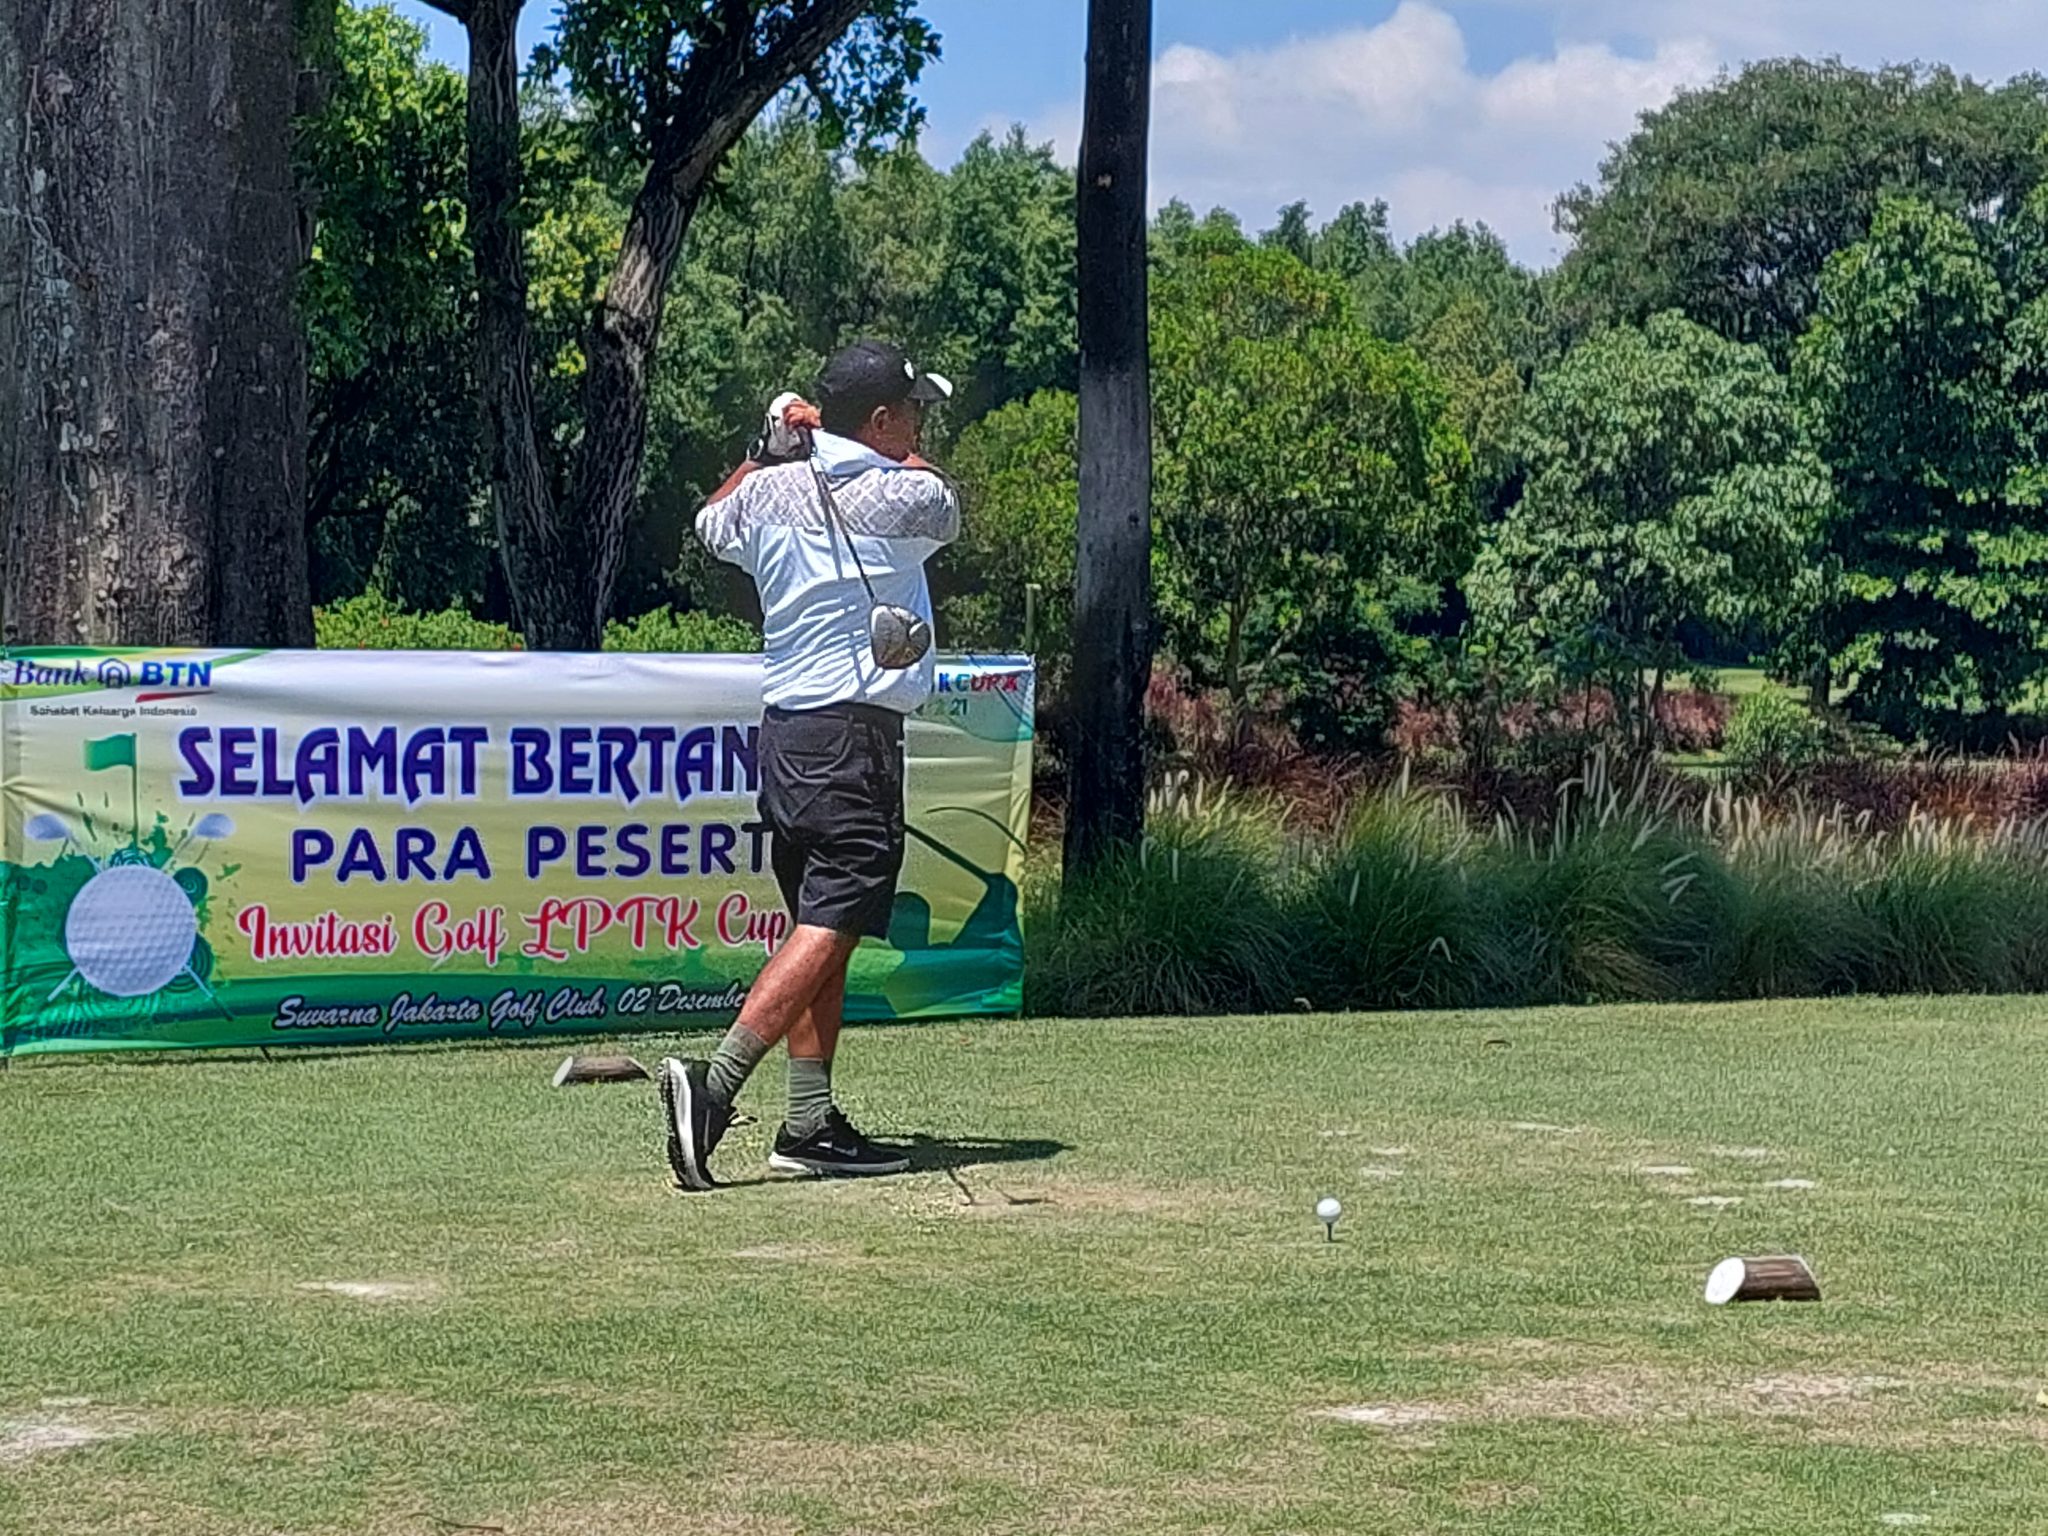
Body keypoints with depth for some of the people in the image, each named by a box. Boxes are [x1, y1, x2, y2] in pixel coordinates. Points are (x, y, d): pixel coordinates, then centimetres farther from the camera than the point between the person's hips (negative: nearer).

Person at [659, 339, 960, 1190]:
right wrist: (824, 435, 22)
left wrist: (771, 447, 34)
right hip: (858, 734, -7)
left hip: (783, 730, 7)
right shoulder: (906, 496, -7)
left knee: (821, 929, 12)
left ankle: (811, 1122, 11)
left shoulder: (767, 490, 8)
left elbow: (709, 525, 32)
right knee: (829, 927, -12)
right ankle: (715, 1080, -26)